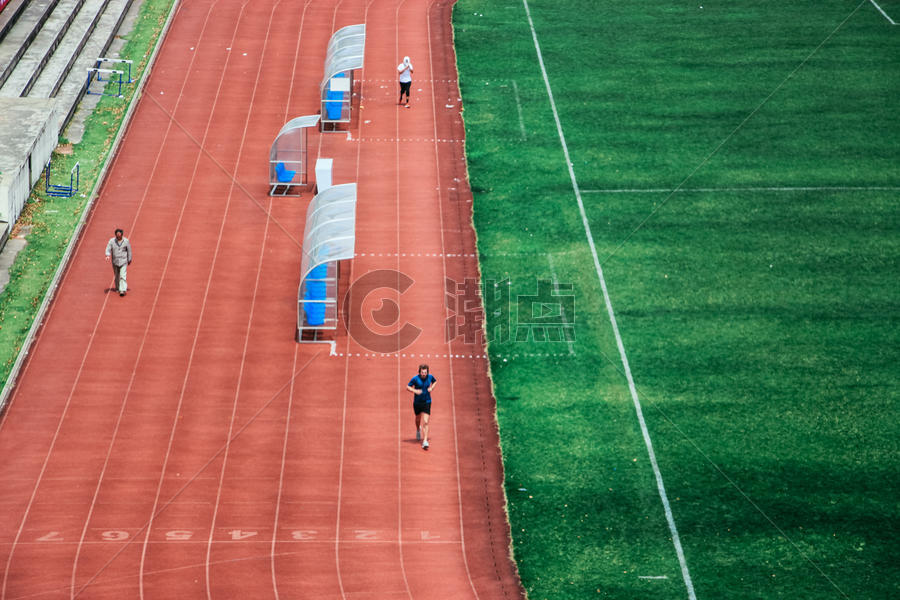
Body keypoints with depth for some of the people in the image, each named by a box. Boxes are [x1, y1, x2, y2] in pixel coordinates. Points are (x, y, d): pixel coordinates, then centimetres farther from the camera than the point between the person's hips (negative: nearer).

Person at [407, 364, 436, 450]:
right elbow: (408, 386, -6)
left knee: (425, 422, -12)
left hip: (427, 402, 0)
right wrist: (415, 391, -24)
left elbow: (435, 381, 16)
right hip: (417, 402, 0)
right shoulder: (415, 378, -13)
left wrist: (432, 388, -4)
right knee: (418, 419, 22)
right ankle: (418, 430, 57)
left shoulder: (430, 377, -6)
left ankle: (425, 441, -16)